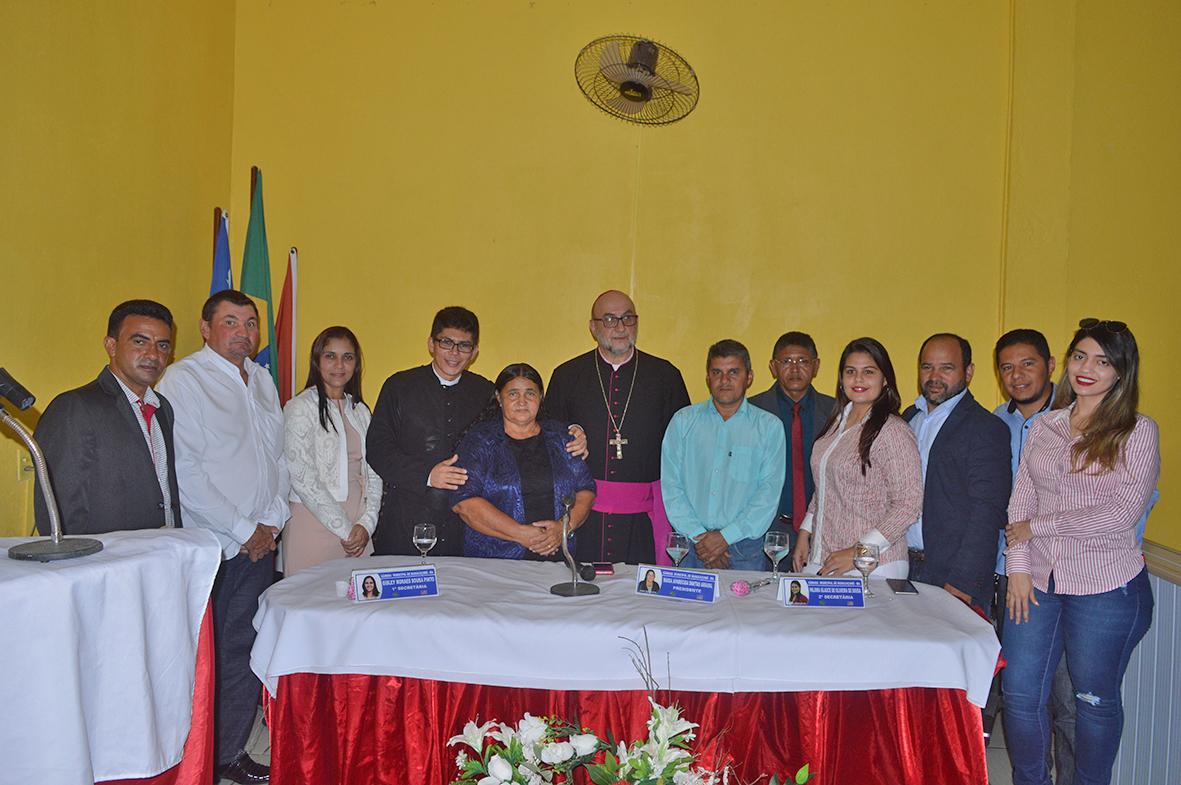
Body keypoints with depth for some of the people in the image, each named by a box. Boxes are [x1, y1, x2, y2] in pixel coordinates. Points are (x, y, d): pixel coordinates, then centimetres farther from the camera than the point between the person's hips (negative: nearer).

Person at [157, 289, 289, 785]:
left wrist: (272, 521, 2)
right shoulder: (183, 380, -8)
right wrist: (242, 530, -12)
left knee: (245, 652, 11)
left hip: (258, 544, 6)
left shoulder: (262, 380, 13)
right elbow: (185, 472, -15)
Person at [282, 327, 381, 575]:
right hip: (314, 524, -5)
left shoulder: (360, 411, 12)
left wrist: (367, 523, -4)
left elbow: (372, 474, 11)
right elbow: (302, 479, -12)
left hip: (359, 531, 5)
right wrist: (344, 529, -11)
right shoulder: (300, 409, -6)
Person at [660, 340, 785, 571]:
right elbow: (671, 486, 2)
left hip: (745, 549, -1)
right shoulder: (683, 420, 8)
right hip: (690, 546, 1)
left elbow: (769, 491, -3)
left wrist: (726, 536, -12)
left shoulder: (769, 426, 5)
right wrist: (698, 536, -9)